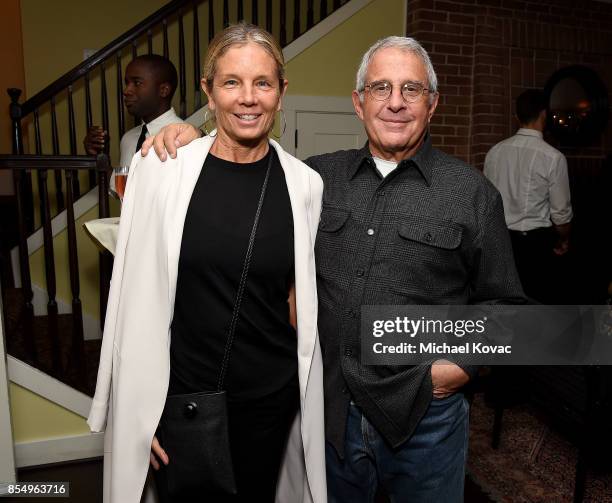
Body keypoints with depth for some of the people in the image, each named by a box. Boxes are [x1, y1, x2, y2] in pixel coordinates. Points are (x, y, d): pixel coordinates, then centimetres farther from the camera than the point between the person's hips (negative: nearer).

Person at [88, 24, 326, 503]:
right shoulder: (160, 169, -11)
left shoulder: (304, 184, -6)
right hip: (179, 392, -1)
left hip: (271, 397, 2)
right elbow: (137, 296, -5)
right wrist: (138, 405, -3)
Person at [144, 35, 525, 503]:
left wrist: (464, 363, -11)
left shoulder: (473, 192, -4)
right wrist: (195, 142, -4)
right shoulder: (320, 175, 1)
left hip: (424, 416, -1)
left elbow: (502, 301, 1)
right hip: (332, 410, 2)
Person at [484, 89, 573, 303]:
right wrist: (563, 241, 12)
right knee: (541, 301, 9)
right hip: (536, 242, -4)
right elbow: (561, 211, -7)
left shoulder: (494, 152, 0)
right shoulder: (553, 157, -12)